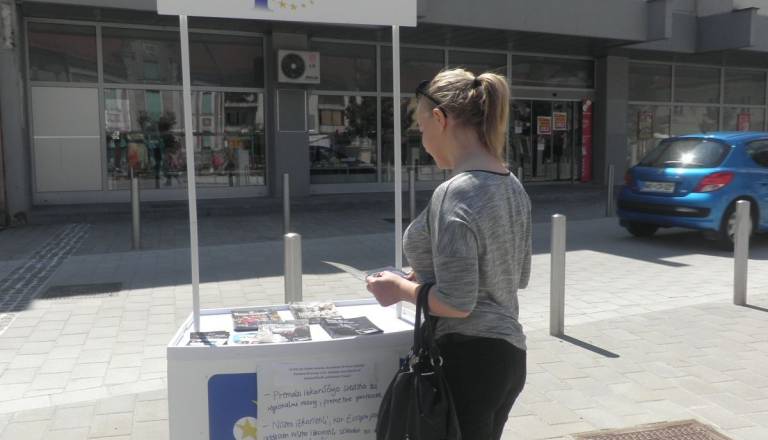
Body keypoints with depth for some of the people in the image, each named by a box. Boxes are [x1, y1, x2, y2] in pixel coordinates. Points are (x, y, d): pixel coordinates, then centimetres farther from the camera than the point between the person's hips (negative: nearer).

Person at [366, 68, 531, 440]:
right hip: (508, 354, 9)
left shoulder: (455, 194, -21)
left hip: (469, 360, -9)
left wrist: (401, 288, -6)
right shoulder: (512, 187, 6)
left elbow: (457, 303, -23)